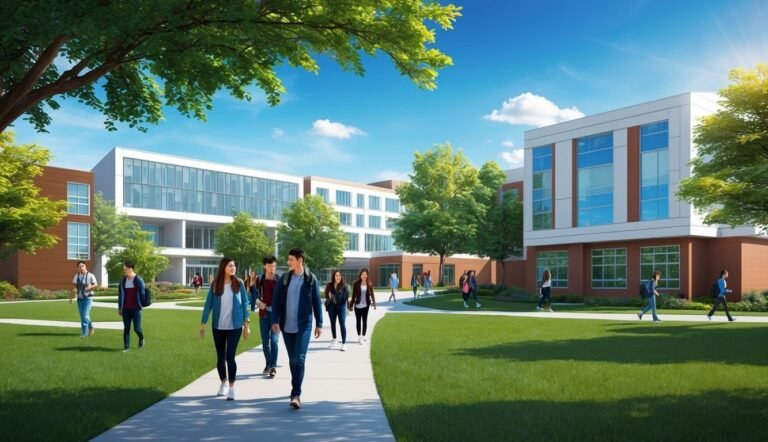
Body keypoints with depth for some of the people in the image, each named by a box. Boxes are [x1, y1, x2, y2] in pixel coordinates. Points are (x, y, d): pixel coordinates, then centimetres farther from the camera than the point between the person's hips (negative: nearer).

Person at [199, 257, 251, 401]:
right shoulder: (215, 285, -2)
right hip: (218, 326, 2)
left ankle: (232, 387, 5)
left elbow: (244, 303, 1)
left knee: (230, 356, -6)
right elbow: (208, 305, 1)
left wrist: (247, 324, 0)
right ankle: (223, 383, 33)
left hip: (235, 326, -2)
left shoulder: (239, 284, -3)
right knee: (220, 357, 13)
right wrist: (203, 324, -1)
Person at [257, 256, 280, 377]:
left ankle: (273, 366, -7)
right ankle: (268, 364, 22)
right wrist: (259, 303, -8)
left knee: (274, 340, -9)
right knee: (265, 341, 9)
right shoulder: (260, 279, 4)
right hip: (264, 313, 3)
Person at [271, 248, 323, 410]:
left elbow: (316, 302, 1)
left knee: (299, 359, -13)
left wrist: (319, 324, 1)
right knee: (292, 360, 12)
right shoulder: (284, 278, 3)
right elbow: (276, 300, 3)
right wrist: (275, 320, -7)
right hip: (287, 326, 3)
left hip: (304, 326, -3)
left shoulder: (311, 279, -2)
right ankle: (296, 390, 27)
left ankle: (296, 394, -12)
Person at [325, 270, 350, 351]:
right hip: (332, 307, 3)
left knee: (342, 324, -7)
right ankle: (334, 340, 36)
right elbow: (327, 295, 6)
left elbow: (346, 296, -7)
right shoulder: (329, 286, 1)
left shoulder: (344, 286, -5)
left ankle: (344, 343, -4)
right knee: (333, 323, 17)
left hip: (341, 306, -3)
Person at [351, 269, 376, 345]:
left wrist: (374, 303, -3)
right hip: (358, 305, 0)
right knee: (358, 321, 7)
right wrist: (351, 304, 0)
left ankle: (363, 336, 11)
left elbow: (372, 294, 3)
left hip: (366, 305, 0)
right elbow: (353, 295, 0)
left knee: (365, 321, 4)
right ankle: (359, 336, 15)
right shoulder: (356, 284, -3)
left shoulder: (369, 284, 0)